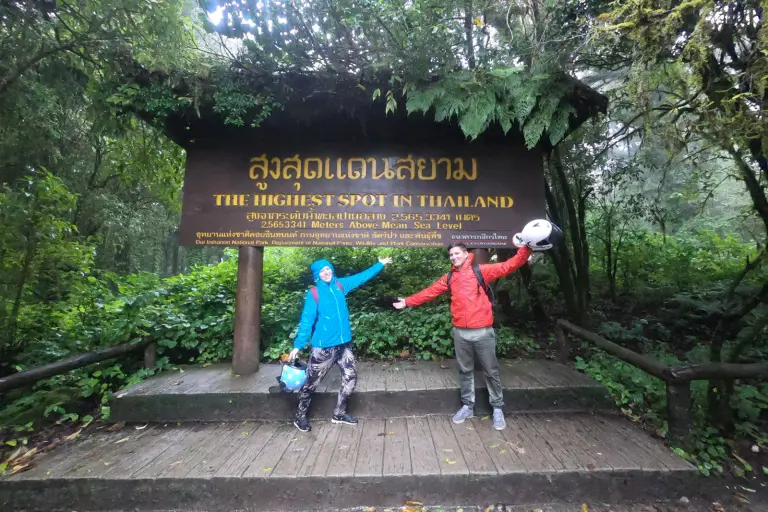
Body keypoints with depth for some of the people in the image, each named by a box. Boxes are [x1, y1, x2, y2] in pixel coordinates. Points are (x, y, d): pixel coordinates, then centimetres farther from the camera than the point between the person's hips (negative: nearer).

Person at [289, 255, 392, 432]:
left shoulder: (340, 285, 5)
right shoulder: (313, 293, -10)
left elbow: (362, 277, 15)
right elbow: (306, 321, -11)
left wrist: (380, 264, 20)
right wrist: (298, 345, -15)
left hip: (344, 344, 6)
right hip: (323, 347, -5)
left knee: (350, 377, 12)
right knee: (312, 382, 6)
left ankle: (339, 414, 31)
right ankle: (300, 416, 30)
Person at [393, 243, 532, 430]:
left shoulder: (481, 271, -2)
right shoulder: (449, 278, 9)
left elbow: (508, 266, -10)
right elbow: (429, 292, 12)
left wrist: (525, 249, -23)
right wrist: (407, 301, 11)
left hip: (483, 331, -3)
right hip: (460, 333, 3)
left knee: (491, 372, 11)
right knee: (465, 371, 16)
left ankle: (497, 408, 28)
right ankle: (467, 406, 32)